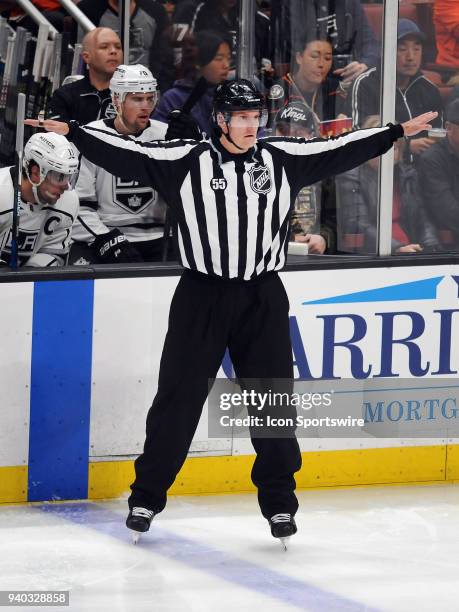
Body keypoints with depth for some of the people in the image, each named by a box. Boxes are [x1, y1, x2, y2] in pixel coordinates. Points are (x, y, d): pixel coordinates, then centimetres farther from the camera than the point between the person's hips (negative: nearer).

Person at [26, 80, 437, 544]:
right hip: (201, 297, -2)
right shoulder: (186, 161, -4)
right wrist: (71, 132, -14)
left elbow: (339, 151, 9)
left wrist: (399, 132, 9)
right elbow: (126, 154, -7)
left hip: (262, 299, 2)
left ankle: (279, 502, 15)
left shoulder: (282, 159, 4)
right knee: (178, 399, 1)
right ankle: (146, 497, 12)